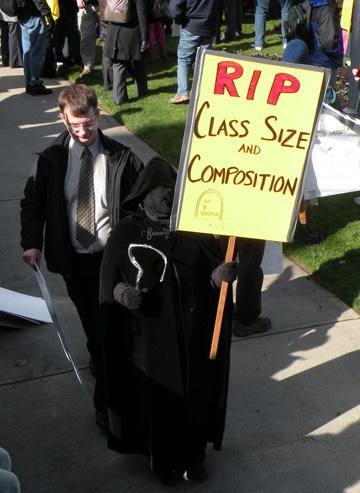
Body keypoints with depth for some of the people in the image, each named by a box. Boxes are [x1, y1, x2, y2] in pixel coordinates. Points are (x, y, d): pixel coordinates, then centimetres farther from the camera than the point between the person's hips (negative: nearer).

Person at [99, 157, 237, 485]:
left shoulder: (195, 230, -4)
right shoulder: (125, 234, -6)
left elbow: (212, 273, -4)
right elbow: (110, 283, -3)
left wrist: (222, 274, -27)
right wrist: (124, 294, -24)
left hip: (193, 335, 1)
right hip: (148, 338, -1)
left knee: (195, 394, 16)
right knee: (157, 398, 13)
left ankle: (195, 455, 40)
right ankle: (165, 459, 37)